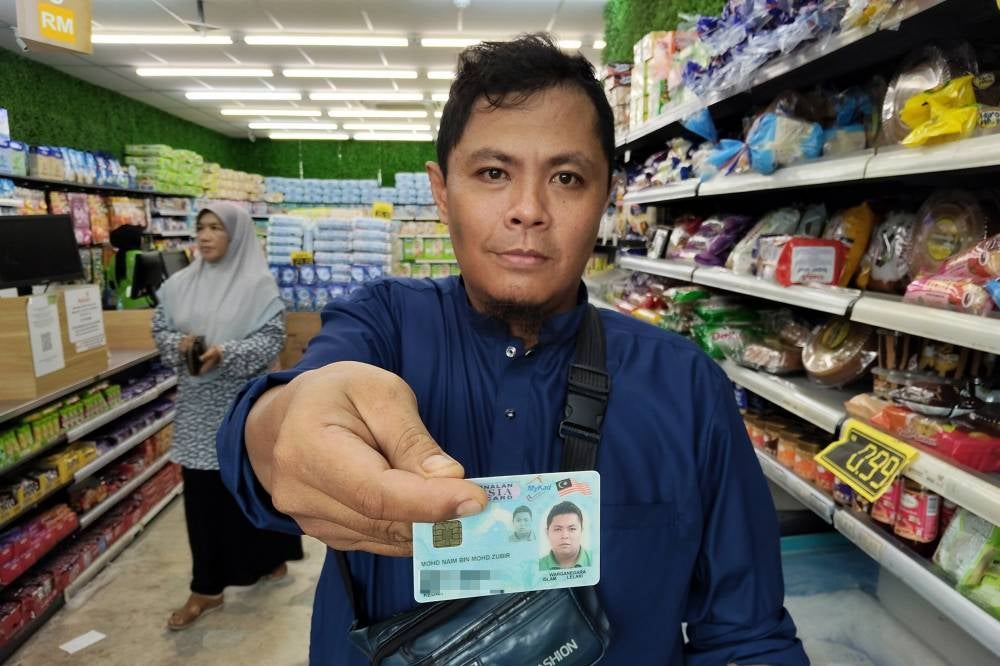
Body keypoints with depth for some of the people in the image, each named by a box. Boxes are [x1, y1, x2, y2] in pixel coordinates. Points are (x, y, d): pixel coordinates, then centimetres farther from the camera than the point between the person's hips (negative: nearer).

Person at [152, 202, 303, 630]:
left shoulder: (258, 284, -7)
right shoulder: (179, 284, 6)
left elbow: (273, 338, -11)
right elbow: (160, 329, 10)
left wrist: (226, 353, -24)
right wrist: (180, 343, -11)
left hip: (245, 402, -3)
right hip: (198, 406, 4)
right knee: (202, 494, 7)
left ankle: (270, 558, 35)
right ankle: (207, 588, 20)